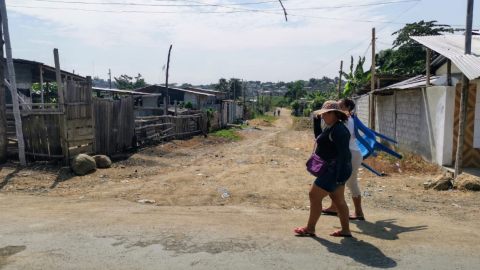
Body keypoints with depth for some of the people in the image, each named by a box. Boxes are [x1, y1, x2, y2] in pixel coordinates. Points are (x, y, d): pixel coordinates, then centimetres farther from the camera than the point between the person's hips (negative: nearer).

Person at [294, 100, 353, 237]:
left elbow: (344, 154, -24)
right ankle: (345, 230, 24)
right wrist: (316, 119, 10)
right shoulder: (332, 128, 10)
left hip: (335, 170, -10)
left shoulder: (339, 130, -21)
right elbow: (319, 137, 22)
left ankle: (310, 228, 10)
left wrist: (340, 176, -25)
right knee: (338, 200, 15)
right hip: (333, 170, 10)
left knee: (314, 195, -2)